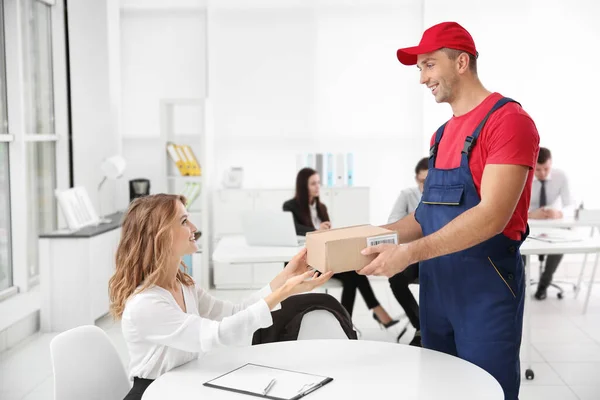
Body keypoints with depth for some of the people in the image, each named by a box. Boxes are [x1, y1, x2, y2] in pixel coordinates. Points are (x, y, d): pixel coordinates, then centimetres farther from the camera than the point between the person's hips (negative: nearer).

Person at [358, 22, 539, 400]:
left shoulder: (509, 119, -13)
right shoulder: (442, 134, 13)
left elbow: (492, 216, -22)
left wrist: (409, 253, -26)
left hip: (486, 287, -8)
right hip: (435, 284, 8)